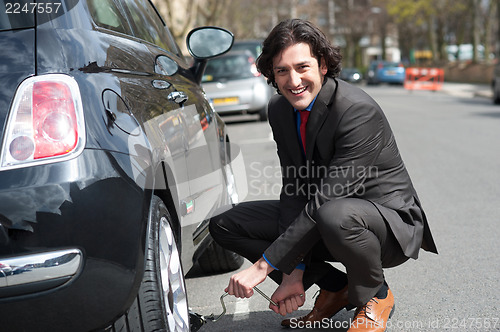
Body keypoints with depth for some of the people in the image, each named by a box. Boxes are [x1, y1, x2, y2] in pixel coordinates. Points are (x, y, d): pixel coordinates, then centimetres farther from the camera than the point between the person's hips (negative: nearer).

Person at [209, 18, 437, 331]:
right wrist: (293, 271, -15)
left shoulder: (359, 110, -27)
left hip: (390, 220, -7)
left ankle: (374, 296, -7)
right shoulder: (280, 109, -3)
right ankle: (335, 287, 5)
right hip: (320, 218, 7)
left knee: (334, 215, -42)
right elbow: (294, 190, -4)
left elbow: (326, 200, -30)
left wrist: (264, 265, -29)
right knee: (225, 225, -3)